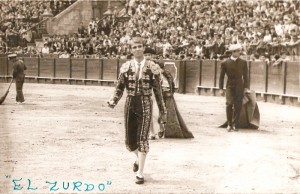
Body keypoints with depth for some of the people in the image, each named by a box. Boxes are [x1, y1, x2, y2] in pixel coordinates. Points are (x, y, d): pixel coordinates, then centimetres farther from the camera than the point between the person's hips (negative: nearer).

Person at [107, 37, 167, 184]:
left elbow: (158, 91, 2)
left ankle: (140, 173, -3)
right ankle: (139, 158, 42)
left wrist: (163, 111, 4)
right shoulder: (126, 67, 3)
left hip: (145, 104, -3)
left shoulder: (152, 67, -2)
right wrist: (113, 101, -13)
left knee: (142, 138, -10)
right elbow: (119, 87, 6)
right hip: (130, 103, 3)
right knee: (129, 140, 10)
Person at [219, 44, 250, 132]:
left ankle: (234, 124, 11)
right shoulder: (225, 63, 0)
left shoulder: (243, 62, 5)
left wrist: (246, 87, 0)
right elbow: (221, 76, 5)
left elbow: (245, 76, 8)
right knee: (229, 104, -14)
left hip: (239, 86, 2)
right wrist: (221, 88, 0)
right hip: (230, 86, -2)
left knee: (238, 106, -1)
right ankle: (229, 124, -4)